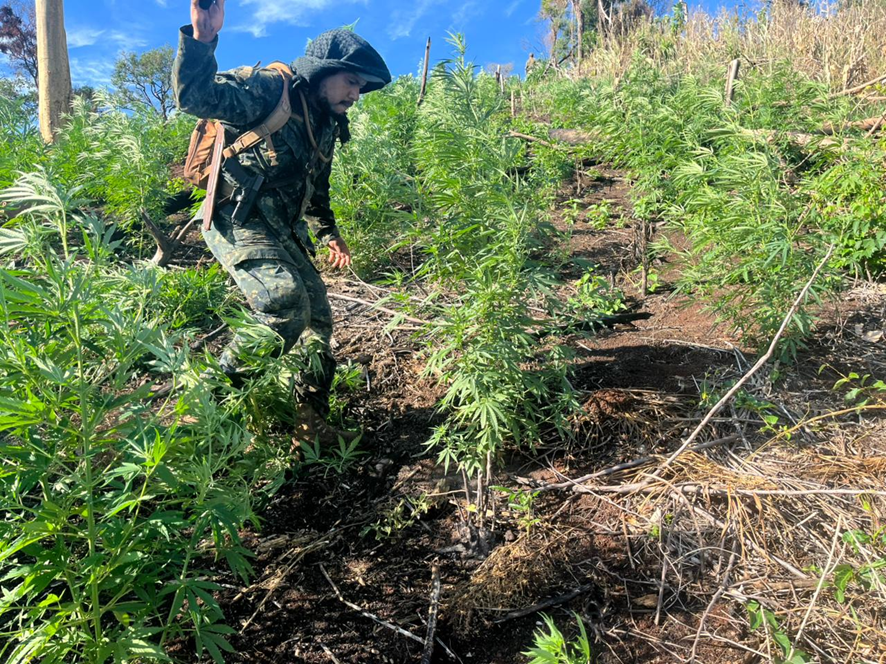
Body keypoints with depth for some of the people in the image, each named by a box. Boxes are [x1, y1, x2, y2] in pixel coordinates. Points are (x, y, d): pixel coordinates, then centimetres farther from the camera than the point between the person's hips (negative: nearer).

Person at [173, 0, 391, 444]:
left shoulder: (326, 124, 14)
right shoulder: (268, 88, -12)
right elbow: (194, 96, -28)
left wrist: (329, 233, 33)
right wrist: (202, 38, -42)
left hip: (283, 233, 9)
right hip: (237, 221, -9)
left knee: (317, 316, 6)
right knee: (287, 305, -27)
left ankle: (311, 416, 21)